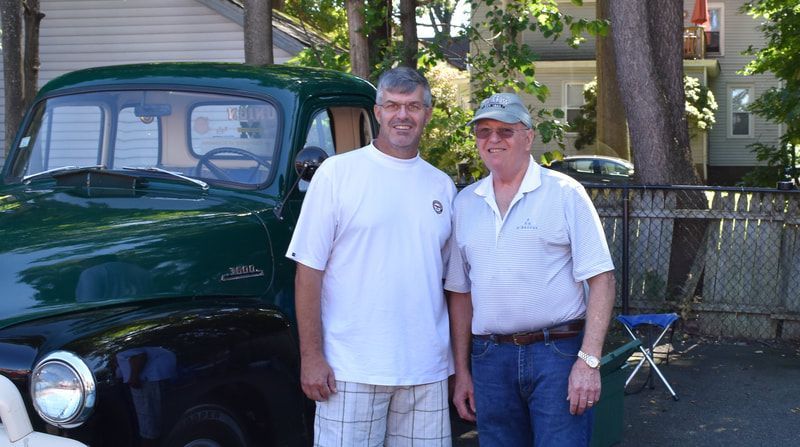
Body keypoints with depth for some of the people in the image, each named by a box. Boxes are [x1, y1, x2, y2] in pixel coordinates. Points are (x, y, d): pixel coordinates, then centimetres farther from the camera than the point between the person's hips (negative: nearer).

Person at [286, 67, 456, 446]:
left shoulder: (442, 186, 10)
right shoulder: (337, 173, -2)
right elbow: (309, 269, -4)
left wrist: (461, 361, 9)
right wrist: (311, 356, -9)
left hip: (426, 372, 4)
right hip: (352, 371, -4)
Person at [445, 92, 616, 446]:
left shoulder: (565, 194, -2)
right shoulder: (465, 203, 11)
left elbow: (601, 280, -6)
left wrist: (589, 361, -15)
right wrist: (461, 371, 11)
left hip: (558, 352, -4)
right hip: (490, 358, 4)